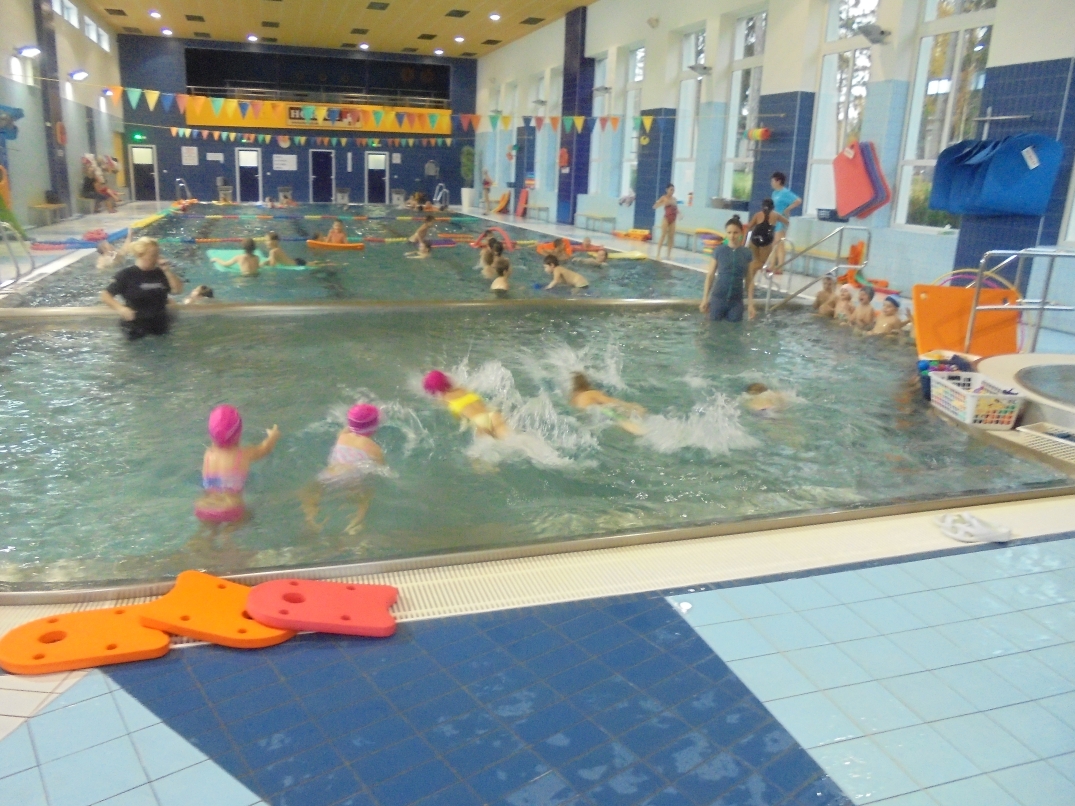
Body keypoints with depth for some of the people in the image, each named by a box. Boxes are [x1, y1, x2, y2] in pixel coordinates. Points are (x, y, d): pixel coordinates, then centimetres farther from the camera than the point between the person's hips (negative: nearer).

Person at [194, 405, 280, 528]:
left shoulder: (208, 454, 1)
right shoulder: (244, 455, -5)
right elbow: (265, 449, 16)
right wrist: (273, 436, 38)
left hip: (204, 510, 4)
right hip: (230, 509, -4)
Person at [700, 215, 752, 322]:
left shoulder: (747, 253, 0)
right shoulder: (719, 251, -3)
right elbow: (710, 276, 2)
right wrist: (705, 298, 0)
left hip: (736, 300, 1)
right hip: (718, 298, -1)